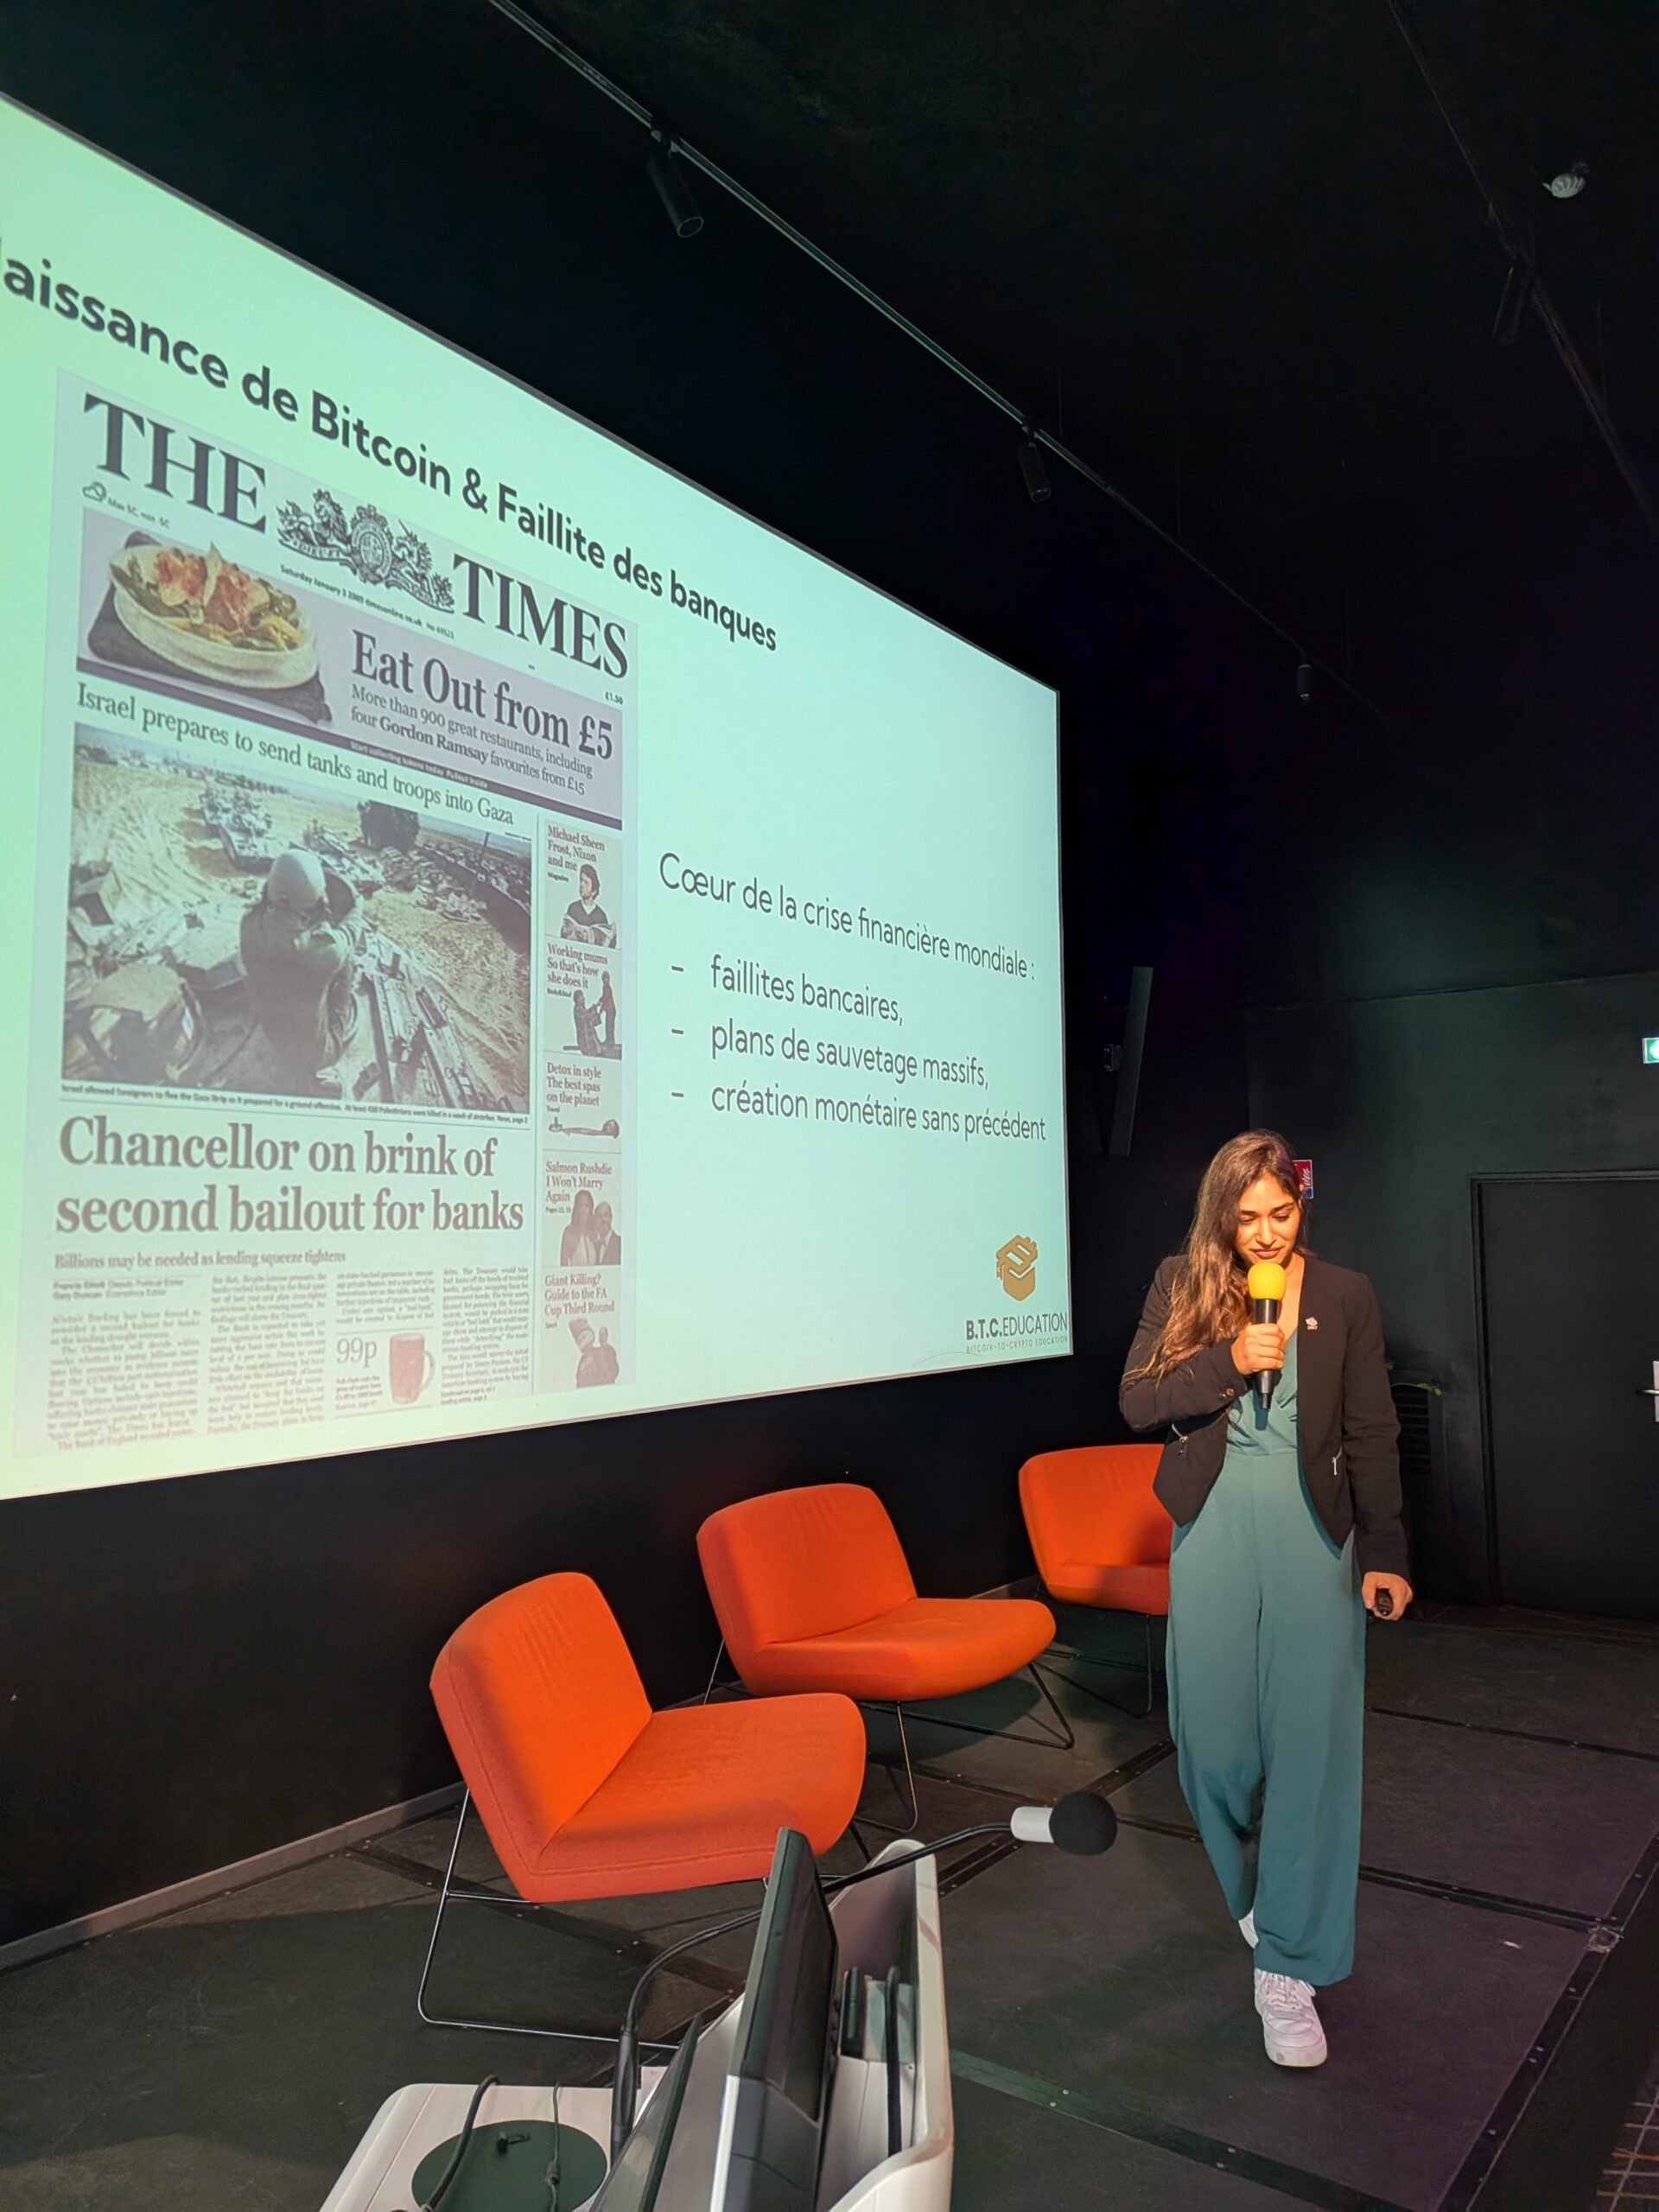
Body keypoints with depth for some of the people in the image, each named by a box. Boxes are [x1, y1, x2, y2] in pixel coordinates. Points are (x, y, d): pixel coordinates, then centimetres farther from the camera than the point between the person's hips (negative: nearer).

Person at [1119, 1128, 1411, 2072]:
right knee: (1214, 1730, 9)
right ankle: (1253, 1888, 38)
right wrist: (1230, 1361, -18)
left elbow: (1373, 1434, 2)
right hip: (1214, 1532, 1)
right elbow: (1138, 1399, -5)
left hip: (1312, 1533, -1)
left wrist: (1385, 1554, -1)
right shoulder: (1183, 1285, 0)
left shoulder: (1345, 1296, -1)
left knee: (1311, 1737, 0)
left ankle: (1289, 1964, 11)